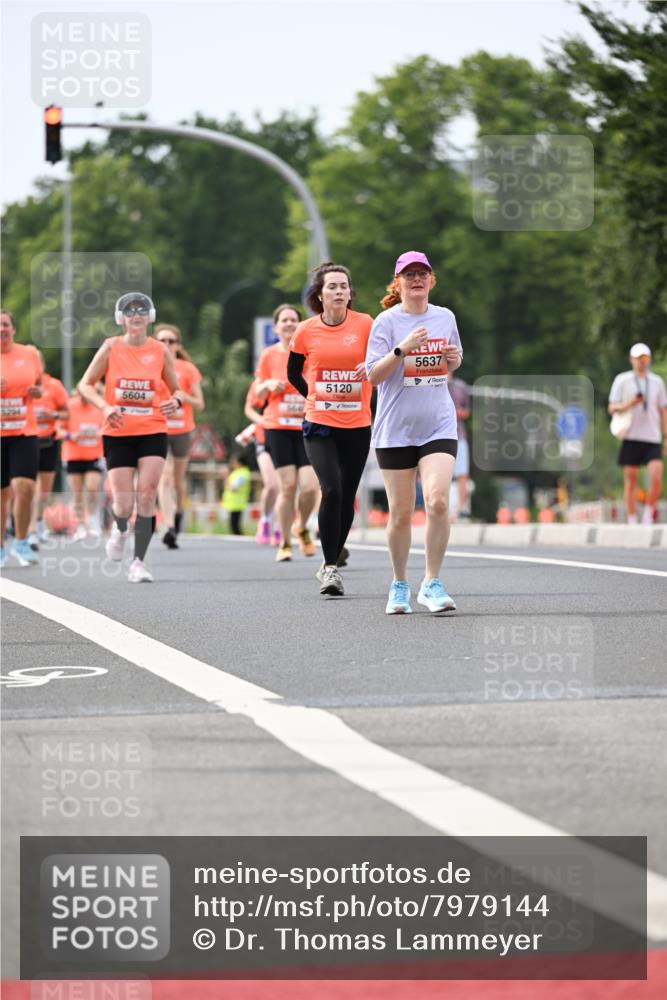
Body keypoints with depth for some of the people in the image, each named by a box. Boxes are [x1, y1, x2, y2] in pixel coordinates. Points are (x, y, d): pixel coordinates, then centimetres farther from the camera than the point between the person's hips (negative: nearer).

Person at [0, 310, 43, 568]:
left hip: (24, 433, 1)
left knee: (24, 487, -15)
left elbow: (39, 387, 19)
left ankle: (21, 543, 2)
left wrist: (36, 391, -4)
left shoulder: (30, 354, 5)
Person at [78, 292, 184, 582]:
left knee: (146, 496, -15)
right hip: (118, 434, 0)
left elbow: (176, 389, 12)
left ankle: (139, 561, -3)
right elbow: (85, 385, 2)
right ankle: (120, 530, 34)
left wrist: (176, 401, -13)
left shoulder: (160, 351, 2)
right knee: (124, 505, -4)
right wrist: (105, 407, -16)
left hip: (152, 432, 0)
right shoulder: (111, 347, -1)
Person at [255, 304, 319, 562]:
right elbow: (258, 393, 13)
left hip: (307, 427, 0)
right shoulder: (269, 355, 6)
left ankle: (303, 529, 18)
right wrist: (268, 384, -8)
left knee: (310, 486, -12)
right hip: (278, 427, 0)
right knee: (288, 486, -8)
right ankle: (285, 543, 8)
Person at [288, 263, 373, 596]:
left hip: (357, 426, 1)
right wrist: (317, 397, 10)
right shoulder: (306, 331, 0)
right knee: (331, 490, -17)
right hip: (319, 425, -1)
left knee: (346, 497, 6)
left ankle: (332, 563, 22)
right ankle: (330, 567, -11)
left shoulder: (365, 325, -3)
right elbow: (293, 373, 15)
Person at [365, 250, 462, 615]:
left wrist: (454, 359, 2)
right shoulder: (387, 321, -3)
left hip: (439, 425, 2)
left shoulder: (445, 317, 9)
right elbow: (373, 375, -10)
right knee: (401, 512, 2)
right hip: (395, 429, -2)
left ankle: (431, 583, -6)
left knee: (438, 501, -16)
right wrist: (402, 349, -23)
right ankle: (399, 585, 21)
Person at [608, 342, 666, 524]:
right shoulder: (622, 380, 4)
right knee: (630, 479, 0)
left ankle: (648, 515, 2)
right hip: (631, 436, -1)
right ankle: (632, 521, 7)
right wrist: (629, 404, -17)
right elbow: (612, 408, 3)